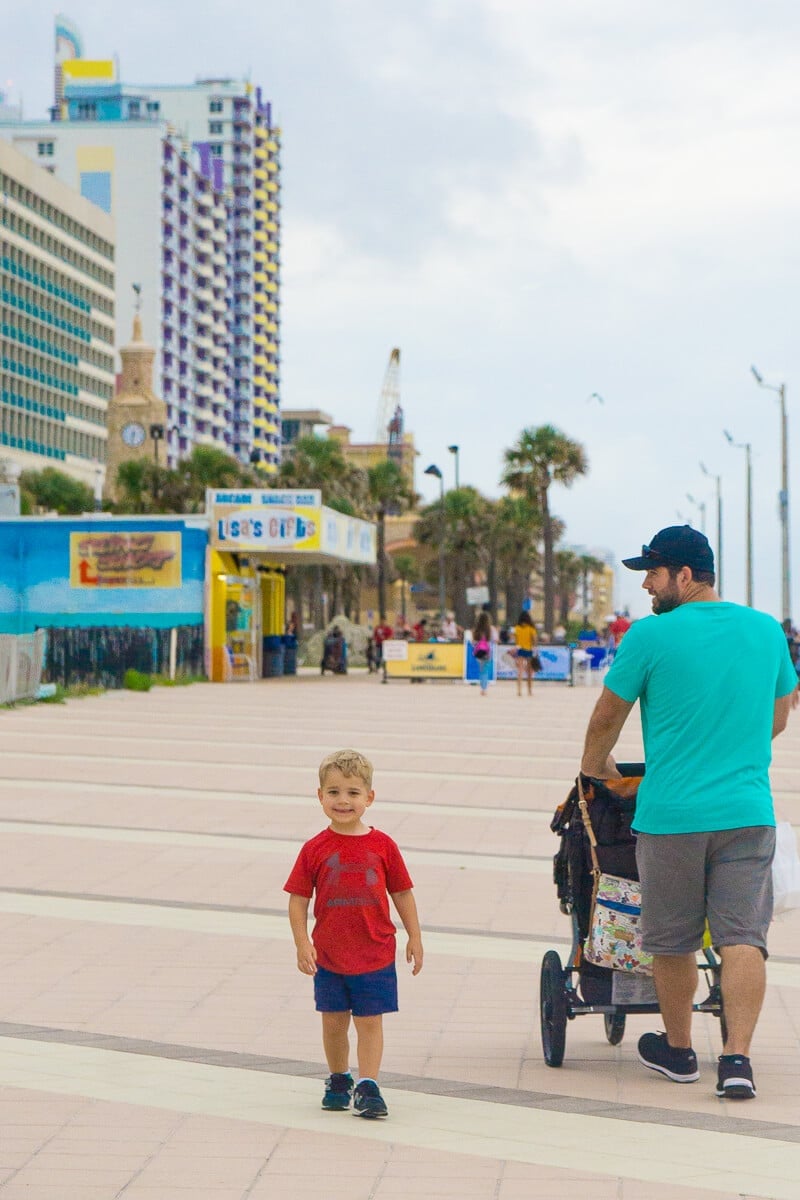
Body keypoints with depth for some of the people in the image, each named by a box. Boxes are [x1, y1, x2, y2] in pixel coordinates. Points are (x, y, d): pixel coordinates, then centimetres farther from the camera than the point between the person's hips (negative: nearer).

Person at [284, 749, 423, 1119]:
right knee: (334, 1022, 13)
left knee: (370, 1022, -1)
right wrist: (302, 942, -12)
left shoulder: (382, 846, -4)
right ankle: (338, 1081, 30)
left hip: (375, 955, -1)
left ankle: (367, 1086, 5)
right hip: (328, 956, 1)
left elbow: (402, 893, 4)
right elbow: (298, 898, -3)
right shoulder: (315, 849, -5)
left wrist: (414, 937, 4)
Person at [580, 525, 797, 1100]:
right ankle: (737, 1057, -8)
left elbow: (608, 715, 4)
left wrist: (595, 766, 24)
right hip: (749, 811, 3)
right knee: (743, 938, 2)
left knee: (674, 942, 12)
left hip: (670, 814, -3)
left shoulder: (651, 634, -7)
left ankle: (679, 1050, 26)